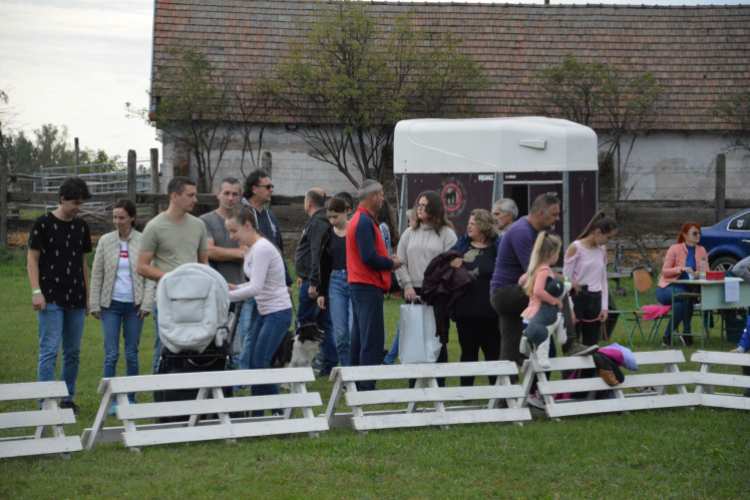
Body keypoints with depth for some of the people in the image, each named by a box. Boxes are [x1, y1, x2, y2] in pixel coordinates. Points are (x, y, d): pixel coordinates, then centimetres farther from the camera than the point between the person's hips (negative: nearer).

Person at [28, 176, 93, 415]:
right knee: (49, 351, -8)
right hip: (51, 299, -5)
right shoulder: (43, 223, -4)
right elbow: (32, 259, -3)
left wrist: (86, 297, 17)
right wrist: (36, 292, -12)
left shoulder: (81, 226, 12)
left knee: (73, 352, 8)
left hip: (76, 301, 5)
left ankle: (68, 399, 18)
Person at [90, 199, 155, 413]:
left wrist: (146, 303, -5)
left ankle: (130, 399, 14)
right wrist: (95, 304, 3)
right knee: (111, 354, -3)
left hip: (133, 305, -1)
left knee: (132, 354, 5)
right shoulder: (106, 241, 4)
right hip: (111, 304, 1)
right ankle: (111, 399, 2)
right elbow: (96, 274, 7)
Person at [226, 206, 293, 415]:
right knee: (253, 364, 7)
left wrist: (227, 296, -22)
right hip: (264, 312, 10)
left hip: (278, 313, -10)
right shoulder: (250, 249, 10)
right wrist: (236, 288, 3)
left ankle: (279, 412, -5)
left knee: (260, 364, -14)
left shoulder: (262, 249, -19)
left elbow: (255, 288, -25)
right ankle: (257, 416, 13)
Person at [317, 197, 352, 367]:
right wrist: (321, 292, 11)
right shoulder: (328, 235, 9)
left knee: (354, 330, -13)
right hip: (336, 284, 4)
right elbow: (324, 266, 14)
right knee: (340, 334, 1)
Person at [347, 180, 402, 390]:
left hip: (359, 284, 11)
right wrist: (391, 264, -9)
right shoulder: (365, 222, -16)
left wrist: (388, 259, 8)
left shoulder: (359, 219, 17)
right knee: (372, 339, -9)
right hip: (369, 286, -11)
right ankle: (367, 385, -9)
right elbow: (369, 257, -23)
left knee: (360, 335, 15)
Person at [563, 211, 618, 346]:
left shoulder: (602, 249, 10)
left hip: (595, 300, 6)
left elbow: (603, 280, 15)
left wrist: (604, 306, 7)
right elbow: (566, 279, -7)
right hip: (577, 299, -6)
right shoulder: (575, 248, -8)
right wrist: (569, 308, -12)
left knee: (591, 344, 6)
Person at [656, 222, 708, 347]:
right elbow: (665, 271, -7)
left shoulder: (701, 251, 8)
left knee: (680, 304, -34)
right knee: (686, 296, -36)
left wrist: (700, 274, -19)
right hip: (667, 289, -3)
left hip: (686, 289, 3)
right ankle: (687, 332, -25)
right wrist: (682, 269, -23)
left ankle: (667, 336, -22)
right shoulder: (674, 249, -4)